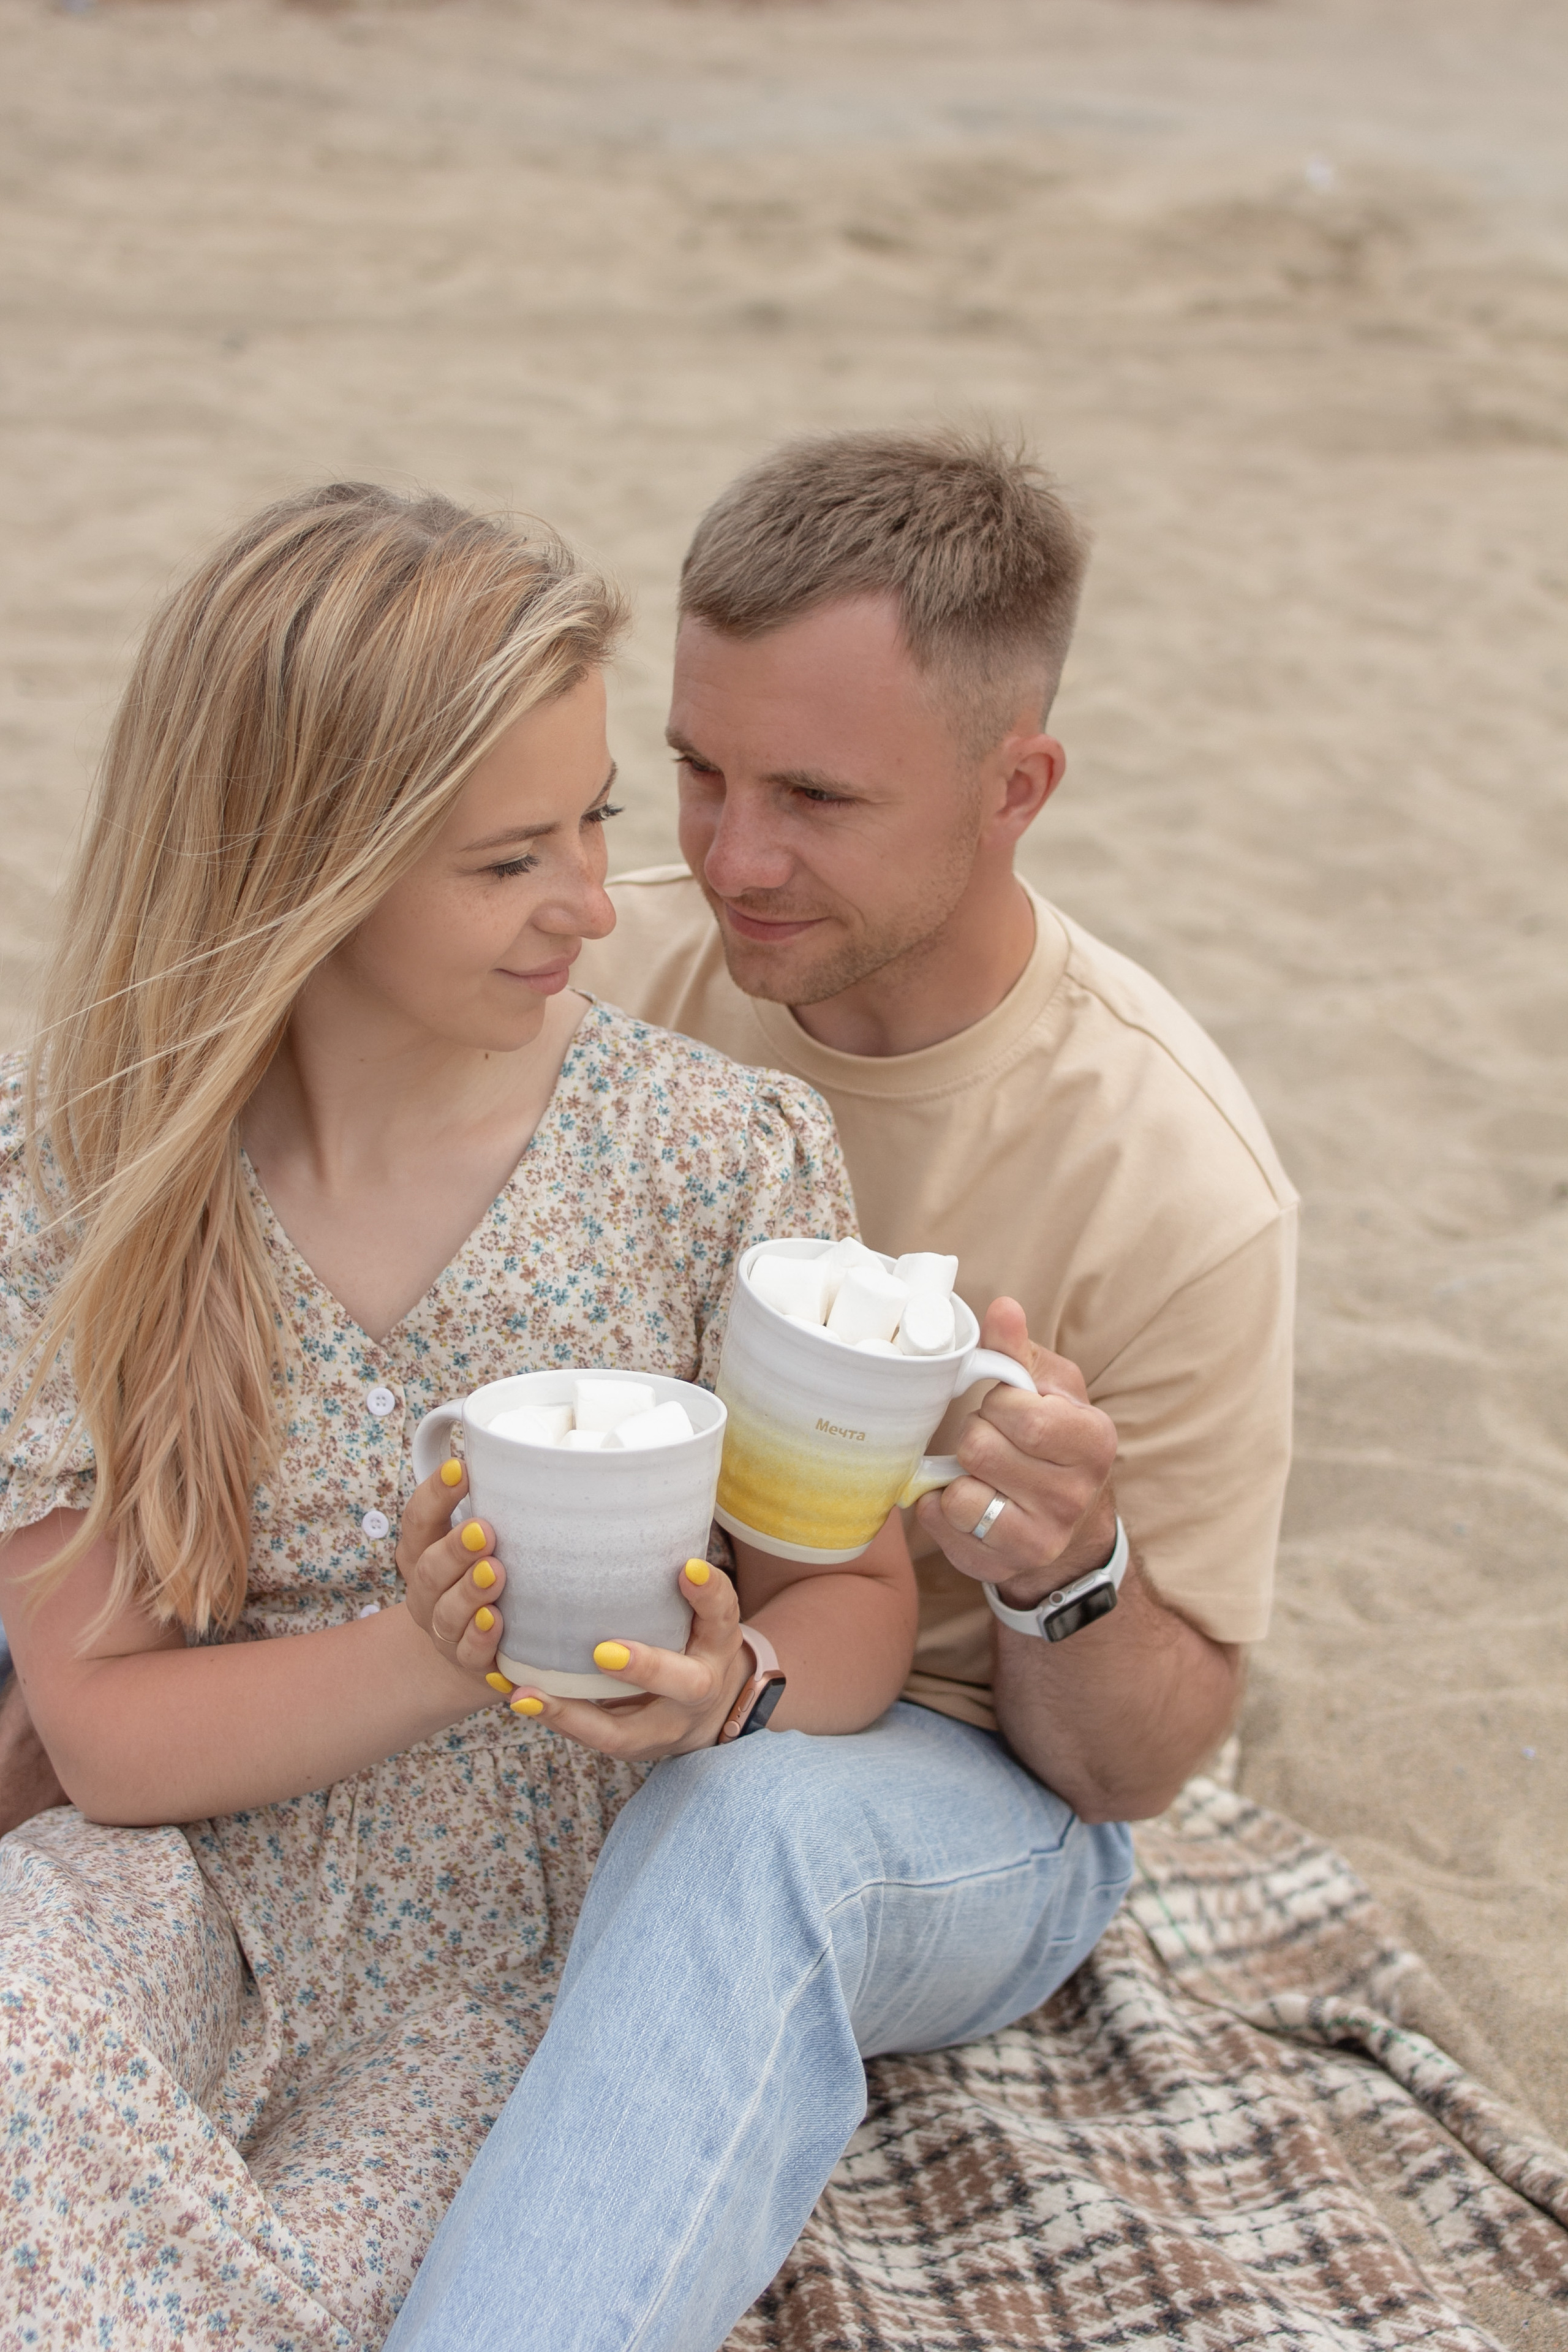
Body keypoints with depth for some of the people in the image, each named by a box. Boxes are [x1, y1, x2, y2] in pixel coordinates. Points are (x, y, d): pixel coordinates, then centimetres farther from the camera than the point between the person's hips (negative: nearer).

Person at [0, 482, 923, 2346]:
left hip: (538, 1958, 0)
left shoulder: (725, 1155, -10)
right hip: (193, 1902, 1)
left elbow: (857, 1597, -1)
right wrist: (435, 1661, -26)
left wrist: (731, 1686, -25)